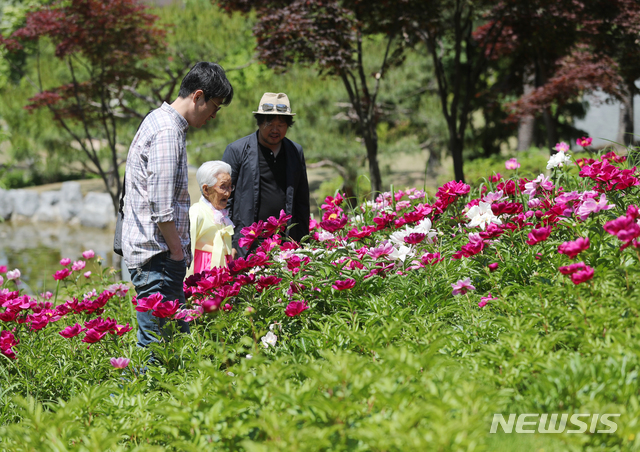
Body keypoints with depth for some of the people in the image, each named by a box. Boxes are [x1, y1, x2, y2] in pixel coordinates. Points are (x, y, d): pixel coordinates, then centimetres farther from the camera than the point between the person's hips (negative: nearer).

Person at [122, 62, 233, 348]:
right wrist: (177, 251, -12)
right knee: (157, 342, -9)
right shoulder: (168, 131, -16)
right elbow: (161, 206, -21)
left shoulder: (161, 121, 18)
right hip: (157, 253, -10)